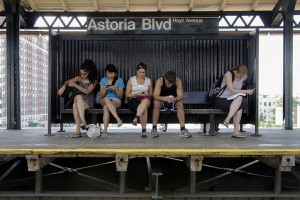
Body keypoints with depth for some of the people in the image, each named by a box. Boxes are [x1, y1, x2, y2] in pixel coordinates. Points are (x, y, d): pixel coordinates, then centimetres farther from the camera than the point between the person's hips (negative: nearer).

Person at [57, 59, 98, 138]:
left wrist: (75, 85, -14)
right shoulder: (79, 78, 12)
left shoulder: (94, 81, 2)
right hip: (79, 101, 3)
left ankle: (78, 130, -41)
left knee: (75, 106, -33)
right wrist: (64, 86, -21)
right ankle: (83, 122, -42)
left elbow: (87, 91, -11)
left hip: (89, 102, -3)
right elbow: (67, 82, 2)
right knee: (78, 96, -35)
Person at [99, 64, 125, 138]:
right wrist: (104, 90, -13)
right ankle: (118, 119, -48)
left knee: (106, 108, -37)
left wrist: (115, 89, -16)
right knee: (106, 99, -39)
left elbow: (120, 96, 2)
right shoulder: (103, 80, 11)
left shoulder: (119, 80, 5)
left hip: (116, 100, -2)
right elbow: (101, 96, 8)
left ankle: (105, 130, -44)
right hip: (104, 101, 2)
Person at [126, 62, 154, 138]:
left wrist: (146, 95, -5)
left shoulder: (149, 81, 16)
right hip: (133, 100, -1)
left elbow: (151, 94, 19)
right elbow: (127, 95, 7)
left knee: (146, 100, -41)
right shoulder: (131, 80, 10)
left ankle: (136, 118, -54)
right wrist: (136, 94, -12)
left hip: (146, 99, 1)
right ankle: (144, 130, -42)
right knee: (144, 108, -38)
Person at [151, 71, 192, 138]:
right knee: (156, 103, -33)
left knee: (180, 103, -30)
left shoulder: (178, 81, -20)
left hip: (173, 101, 1)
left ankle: (183, 129, -29)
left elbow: (180, 96, -23)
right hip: (162, 100, -1)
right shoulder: (160, 80, -23)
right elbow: (155, 95, -29)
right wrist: (164, 98, -50)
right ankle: (154, 128, -25)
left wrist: (175, 99, -46)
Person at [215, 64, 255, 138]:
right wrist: (246, 92, -20)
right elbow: (232, 90, -20)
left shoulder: (244, 77, 6)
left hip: (232, 101, 6)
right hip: (222, 100, -6)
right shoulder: (228, 75, -13)